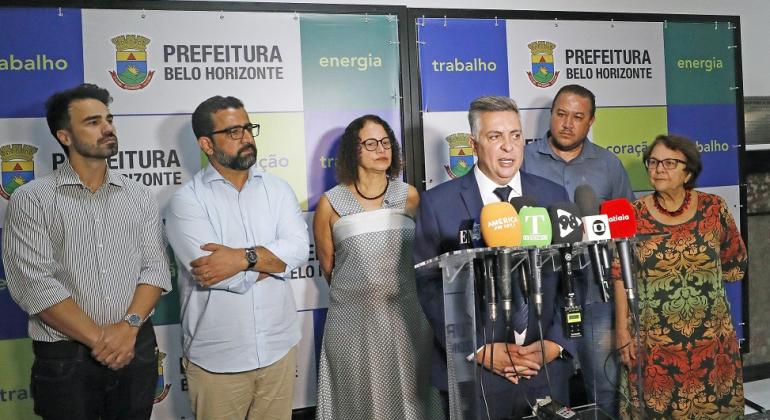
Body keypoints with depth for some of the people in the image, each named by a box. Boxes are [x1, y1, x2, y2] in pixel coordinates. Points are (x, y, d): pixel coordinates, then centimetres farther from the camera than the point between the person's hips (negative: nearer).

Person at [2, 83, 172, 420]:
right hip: (64, 357, -3)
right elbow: (34, 283, -12)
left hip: (136, 349, 3)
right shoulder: (30, 200, -4)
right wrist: (98, 338, -15)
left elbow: (155, 267, 0)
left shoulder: (140, 197, 6)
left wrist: (129, 326, -15)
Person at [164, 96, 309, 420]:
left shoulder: (277, 189, 4)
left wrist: (243, 257, -23)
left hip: (279, 347, 4)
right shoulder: (187, 200, -9)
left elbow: (299, 246, -10)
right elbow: (210, 271, -21)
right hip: (216, 357, -3)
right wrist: (273, 258, -12)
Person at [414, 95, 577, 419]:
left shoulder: (553, 196, 2)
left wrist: (555, 344, -7)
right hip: (471, 373, -2)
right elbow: (430, 286, -8)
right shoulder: (437, 203, -8)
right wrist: (479, 351, -13)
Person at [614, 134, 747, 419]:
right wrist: (623, 329, -5)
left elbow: (735, 262, 11)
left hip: (711, 335, 2)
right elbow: (622, 276, -3)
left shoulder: (713, 208, -2)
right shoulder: (634, 214, -6)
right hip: (654, 338, -1)